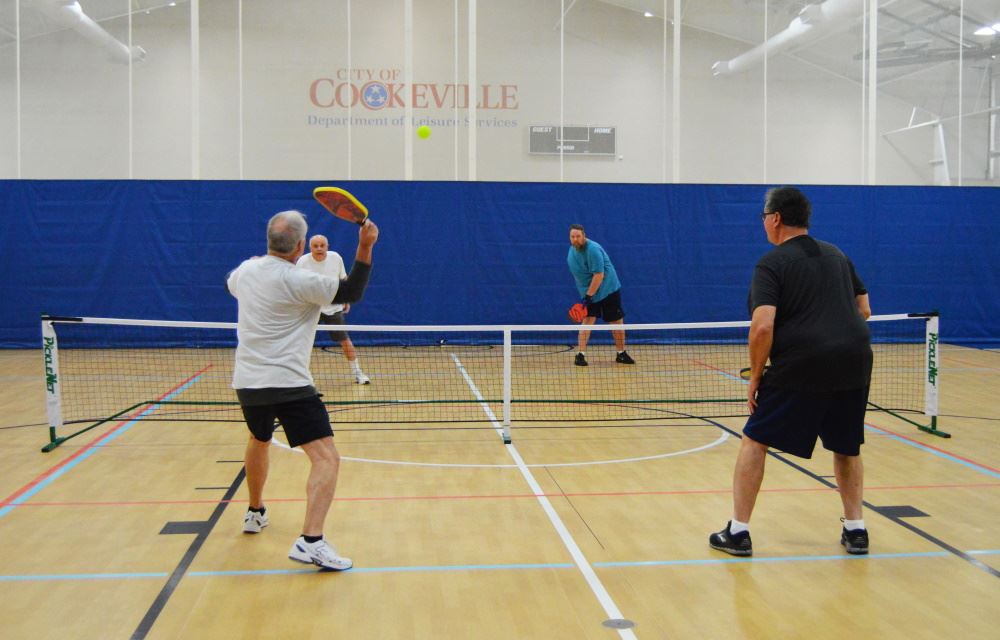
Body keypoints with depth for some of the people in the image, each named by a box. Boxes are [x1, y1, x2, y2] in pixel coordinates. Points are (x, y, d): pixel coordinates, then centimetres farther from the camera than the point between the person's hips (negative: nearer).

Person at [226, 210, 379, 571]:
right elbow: (351, 292, -12)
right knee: (326, 459, -10)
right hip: (288, 386, -8)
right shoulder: (298, 281, -15)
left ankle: (255, 513, 50)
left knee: (259, 441, 34)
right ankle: (310, 541, -24)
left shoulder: (245, 271, 6)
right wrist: (365, 247, -15)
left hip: (246, 382, 8)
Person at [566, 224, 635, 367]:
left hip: (608, 291, -5)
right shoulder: (572, 249, 0)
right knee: (587, 320, -8)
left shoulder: (593, 249, -23)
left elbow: (599, 275, -27)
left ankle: (621, 354, 18)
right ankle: (580, 354, -11)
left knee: (617, 322, 3)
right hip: (588, 293, 5)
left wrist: (589, 295, -26)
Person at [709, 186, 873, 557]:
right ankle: (855, 530, 25)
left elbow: (763, 326, -16)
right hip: (854, 364, 5)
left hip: (799, 368, -5)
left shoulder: (772, 264, -4)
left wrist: (755, 375, -5)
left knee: (755, 441, 9)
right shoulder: (837, 255, 14)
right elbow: (864, 309, 20)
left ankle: (738, 532, 11)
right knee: (846, 446, 24)